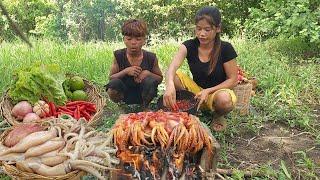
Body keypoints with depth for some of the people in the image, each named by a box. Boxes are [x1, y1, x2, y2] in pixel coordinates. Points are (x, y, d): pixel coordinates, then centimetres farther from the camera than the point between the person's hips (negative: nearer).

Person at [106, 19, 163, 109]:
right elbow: (110, 78, -6)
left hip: (143, 95, 0)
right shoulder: (119, 56, -7)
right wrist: (125, 71, -24)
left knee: (150, 81, -31)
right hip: (124, 95, 0)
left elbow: (160, 78, 2)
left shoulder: (151, 58, -8)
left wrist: (148, 73, -19)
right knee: (114, 83, -31)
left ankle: (145, 107, -1)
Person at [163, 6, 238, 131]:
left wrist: (208, 91, -25)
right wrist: (170, 85, -52)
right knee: (174, 76, -24)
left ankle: (218, 116, -1)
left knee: (224, 100, -38)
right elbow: (172, 67, -30)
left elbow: (232, 80, -11)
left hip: (218, 91, -2)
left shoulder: (225, 49, -15)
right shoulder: (189, 46, -11)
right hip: (196, 89, 2)